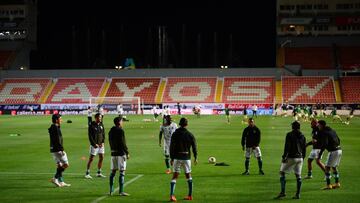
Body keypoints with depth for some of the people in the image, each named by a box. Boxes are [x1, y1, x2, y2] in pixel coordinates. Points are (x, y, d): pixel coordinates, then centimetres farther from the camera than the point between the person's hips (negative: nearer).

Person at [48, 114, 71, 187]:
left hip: (53, 150, 10)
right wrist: (62, 150, -21)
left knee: (59, 165, 12)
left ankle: (61, 182, 12)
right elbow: (58, 140, -21)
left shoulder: (52, 128, 16)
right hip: (58, 150, -10)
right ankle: (55, 178, -8)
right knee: (66, 164, -6)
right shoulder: (56, 128, -15)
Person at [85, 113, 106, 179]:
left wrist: (102, 142, -2)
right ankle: (87, 174, 1)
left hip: (101, 144, 6)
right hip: (94, 144, -6)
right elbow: (90, 136, -11)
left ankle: (99, 173, 16)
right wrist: (94, 144, -15)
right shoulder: (92, 126, -10)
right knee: (91, 158, -4)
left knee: (101, 158, 6)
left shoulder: (101, 125, 8)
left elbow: (103, 134, 11)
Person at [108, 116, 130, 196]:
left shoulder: (111, 131, 10)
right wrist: (127, 153, -10)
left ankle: (111, 190, 13)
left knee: (113, 172, 12)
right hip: (121, 153, -7)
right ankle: (121, 191, -6)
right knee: (122, 172, -4)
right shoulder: (120, 131, -12)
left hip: (113, 153, 7)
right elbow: (123, 143, -15)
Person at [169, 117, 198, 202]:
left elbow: (172, 147, -5)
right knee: (188, 175, 15)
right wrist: (195, 158, 11)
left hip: (177, 157, -1)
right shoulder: (190, 135, -1)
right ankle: (190, 195, 18)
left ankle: (172, 195, -11)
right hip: (187, 157, 1)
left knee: (175, 176, 2)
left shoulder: (175, 134, -4)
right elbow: (194, 147, 1)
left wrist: (172, 158, 0)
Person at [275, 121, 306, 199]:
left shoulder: (289, 135, -6)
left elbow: (287, 147, -13)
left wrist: (284, 157, -10)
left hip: (291, 158, -5)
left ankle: (282, 192, -6)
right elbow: (304, 149, 13)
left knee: (282, 172, 3)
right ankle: (298, 194, 6)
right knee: (298, 175, 8)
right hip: (300, 158, 5)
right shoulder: (302, 136, 11)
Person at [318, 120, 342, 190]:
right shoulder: (332, 130, 16)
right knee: (334, 167, 21)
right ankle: (337, 183, 24)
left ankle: (328, 185, -8)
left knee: (327, 168, -4)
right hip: (339, 150, 9)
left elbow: (325, 144, -21)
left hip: (333, 151, -9)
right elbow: (338, 140, 20)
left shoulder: (324, 132, -11)